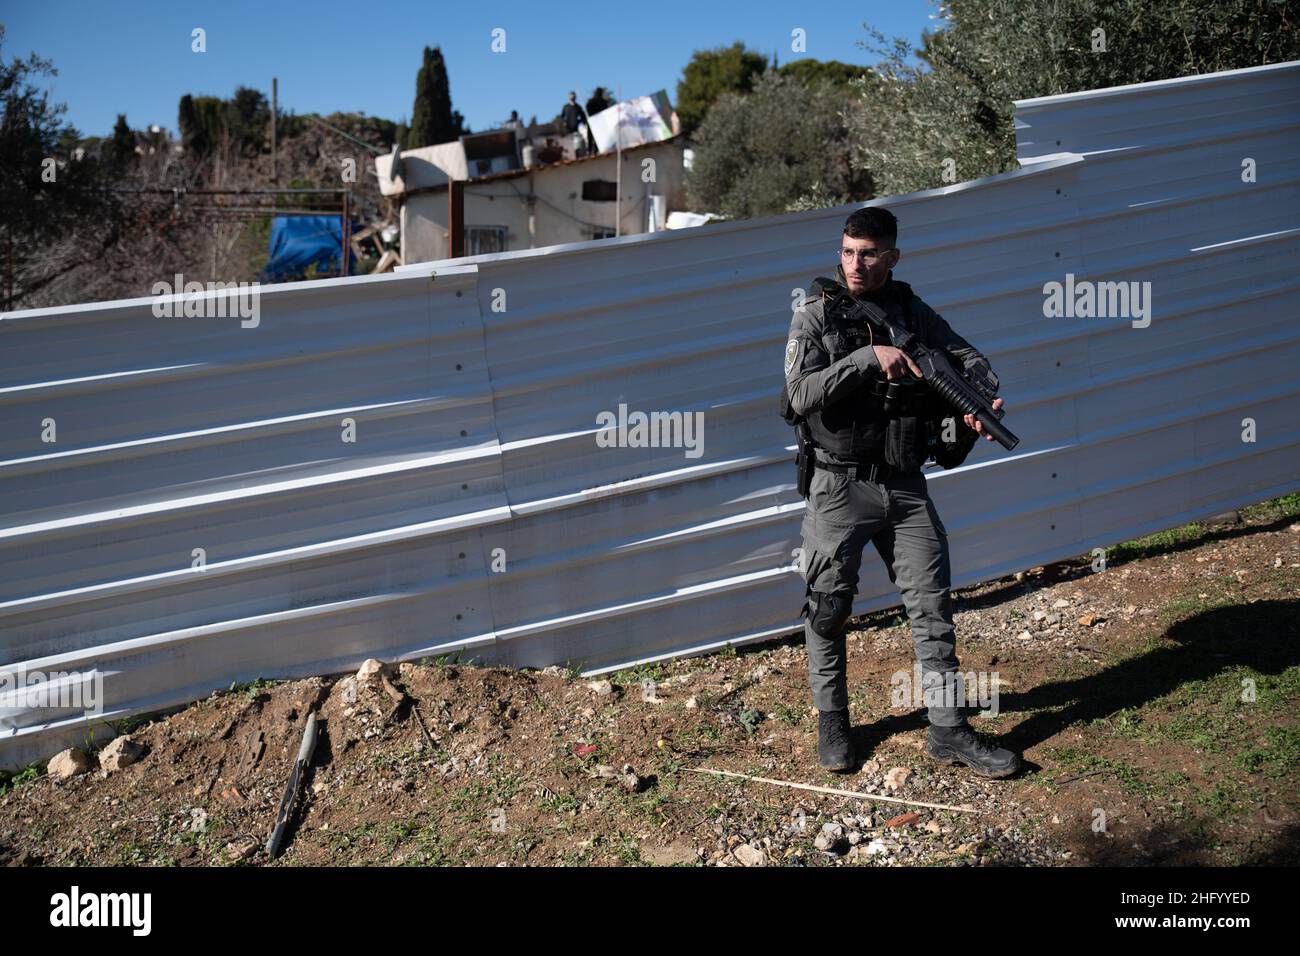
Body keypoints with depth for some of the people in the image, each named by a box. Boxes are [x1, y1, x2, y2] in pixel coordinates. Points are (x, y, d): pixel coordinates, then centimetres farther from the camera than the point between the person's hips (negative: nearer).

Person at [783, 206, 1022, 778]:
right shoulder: (814, 316, -4)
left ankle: (948, 730, 15)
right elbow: (802, 394, -16)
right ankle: (831, 723, 25)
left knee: (933, 606, 4)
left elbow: (966, 357, 12)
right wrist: (869, 357, -22)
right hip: (840, 488, -3)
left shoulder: (912, 311, 7)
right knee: (828, 611, 6)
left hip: (906, 486, 3)